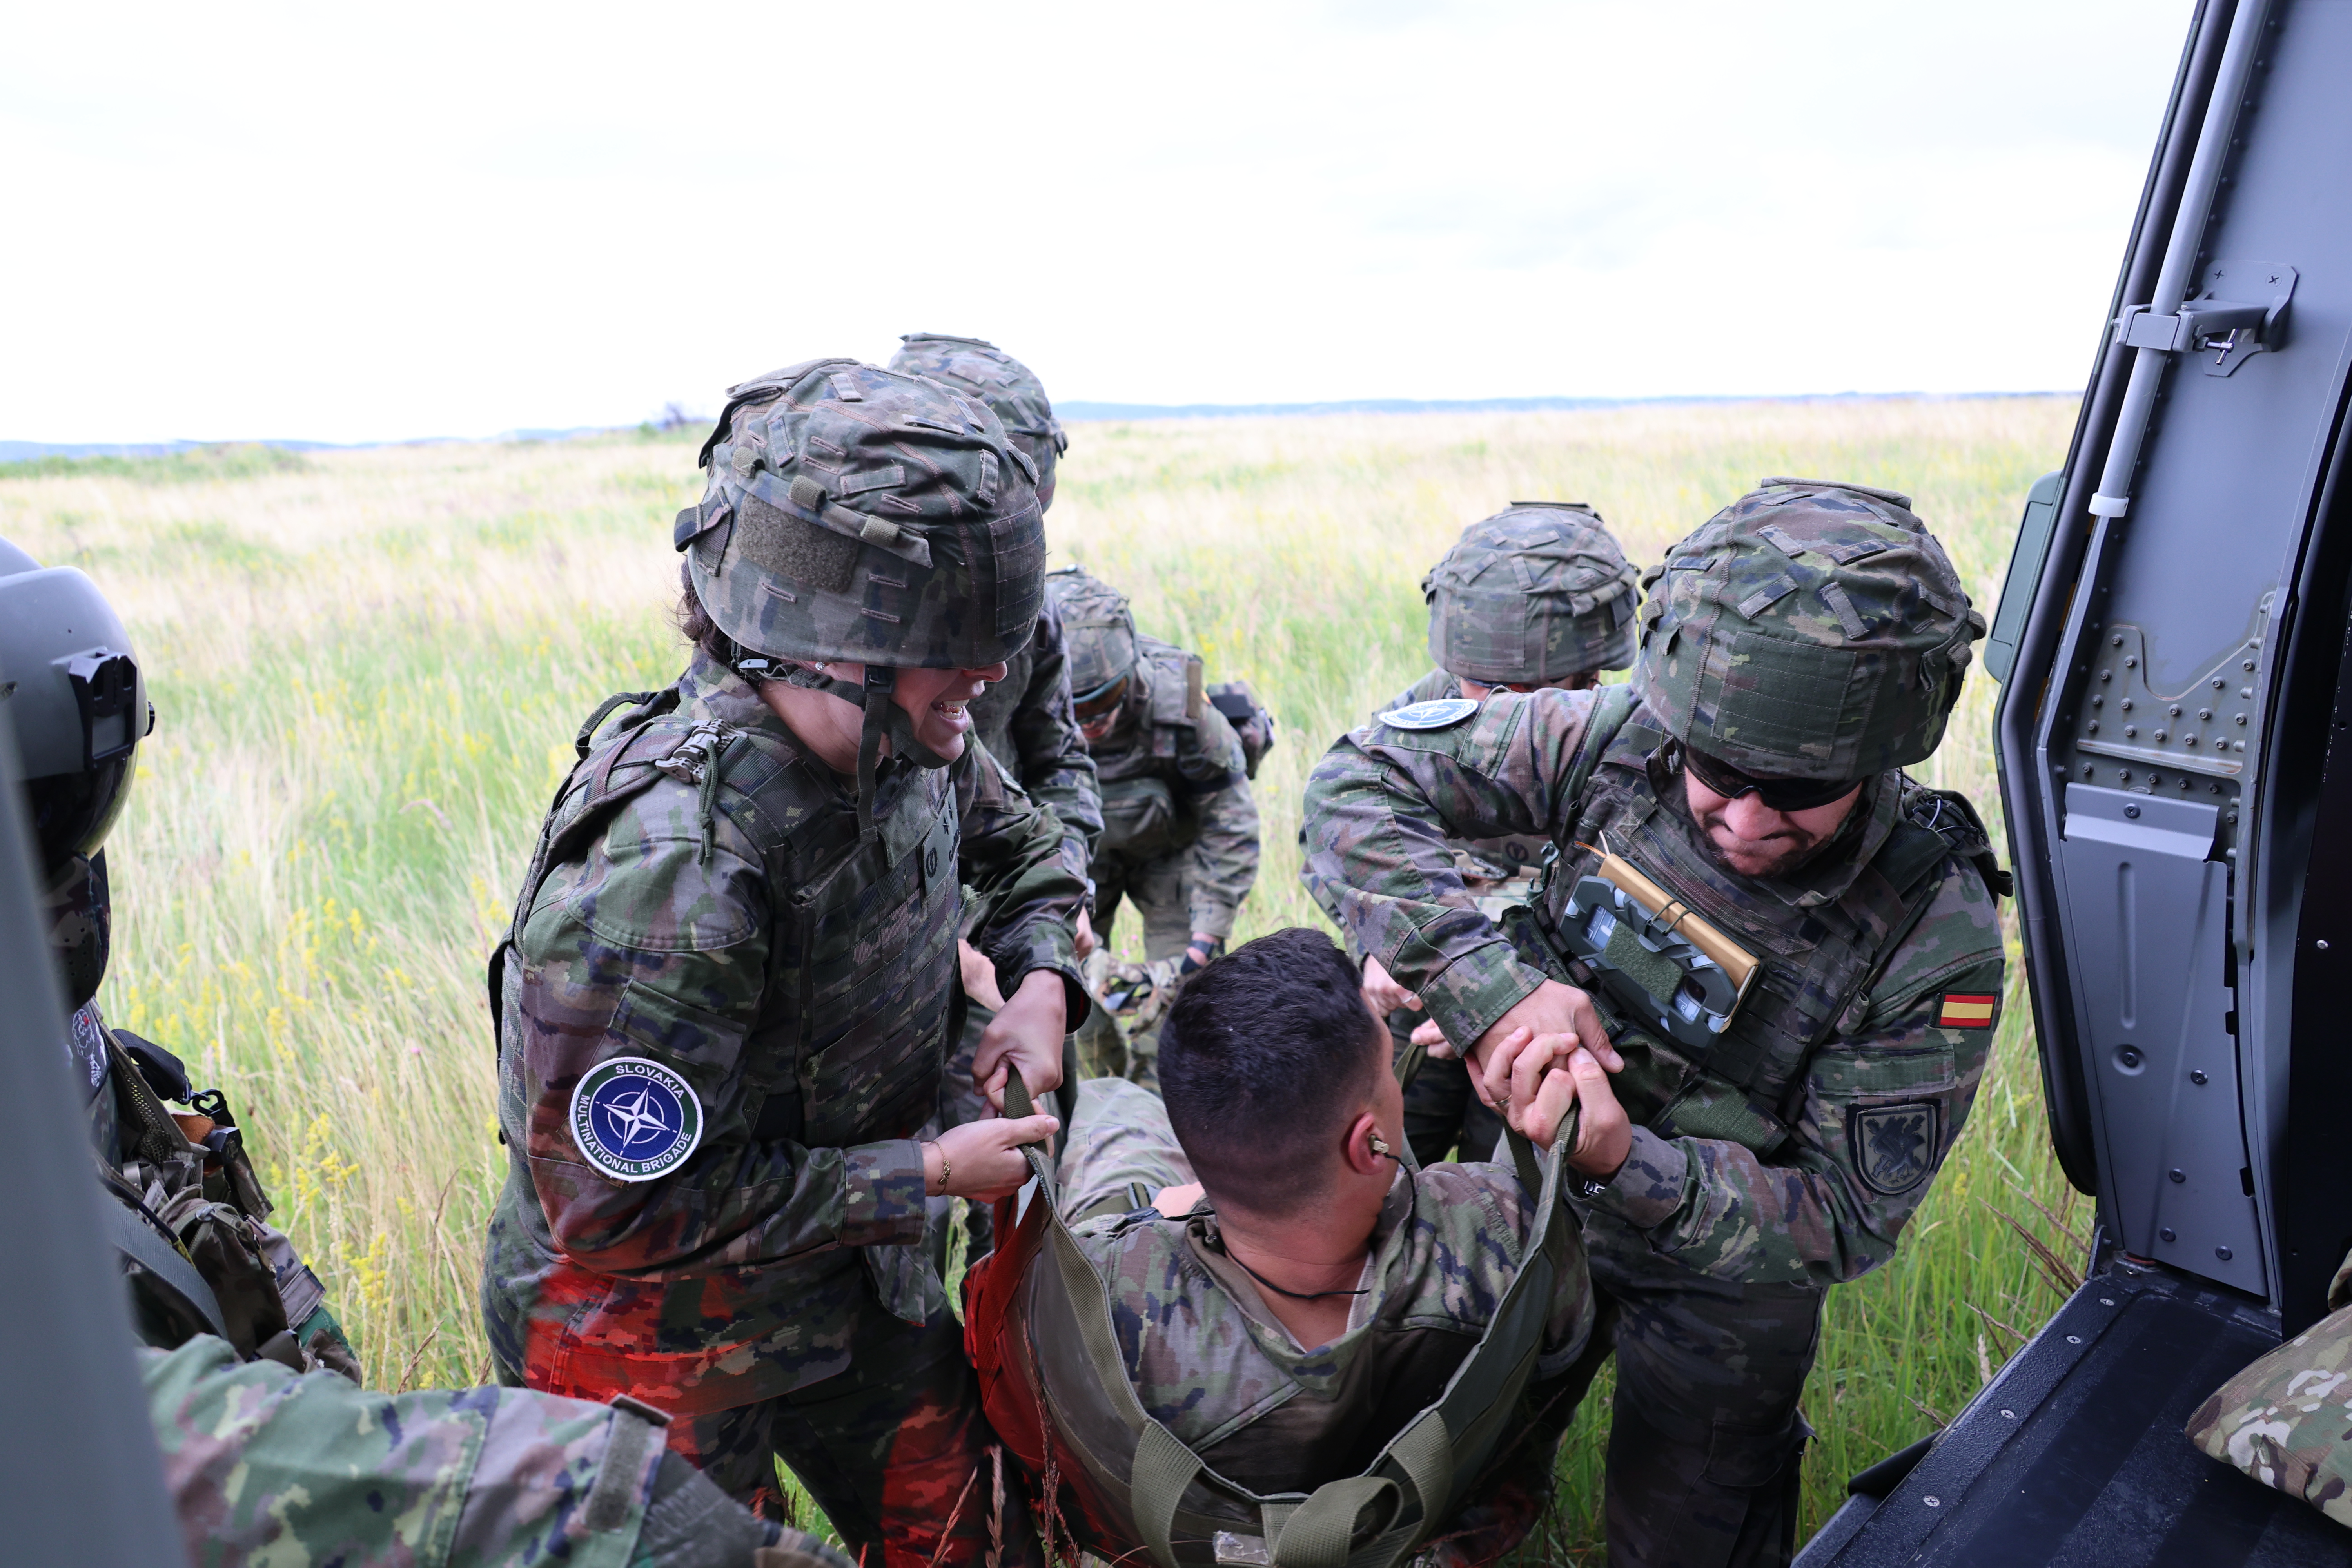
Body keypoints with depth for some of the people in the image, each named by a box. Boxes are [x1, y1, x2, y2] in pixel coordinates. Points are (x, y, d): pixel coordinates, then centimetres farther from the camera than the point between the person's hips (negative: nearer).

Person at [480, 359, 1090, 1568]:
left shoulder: (899, 737, -13)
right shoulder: (665, 867, -35)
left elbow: (1019, 840, 10)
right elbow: (618, 1210, -29)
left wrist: (1039, 981, -10)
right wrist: (929, 1176, -24)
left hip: (856, 1276, 7)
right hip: (658, 1334, -6)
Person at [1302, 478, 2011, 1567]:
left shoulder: (1937, 940, -28)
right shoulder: (1616, 742, -25)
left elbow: (1843, 1221, -22)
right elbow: (1359, 784, -23)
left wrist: (1622, 1164, -40)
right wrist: (1488, 985, -36)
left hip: (1718, 1289, -2)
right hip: (1532, 1196, 3)